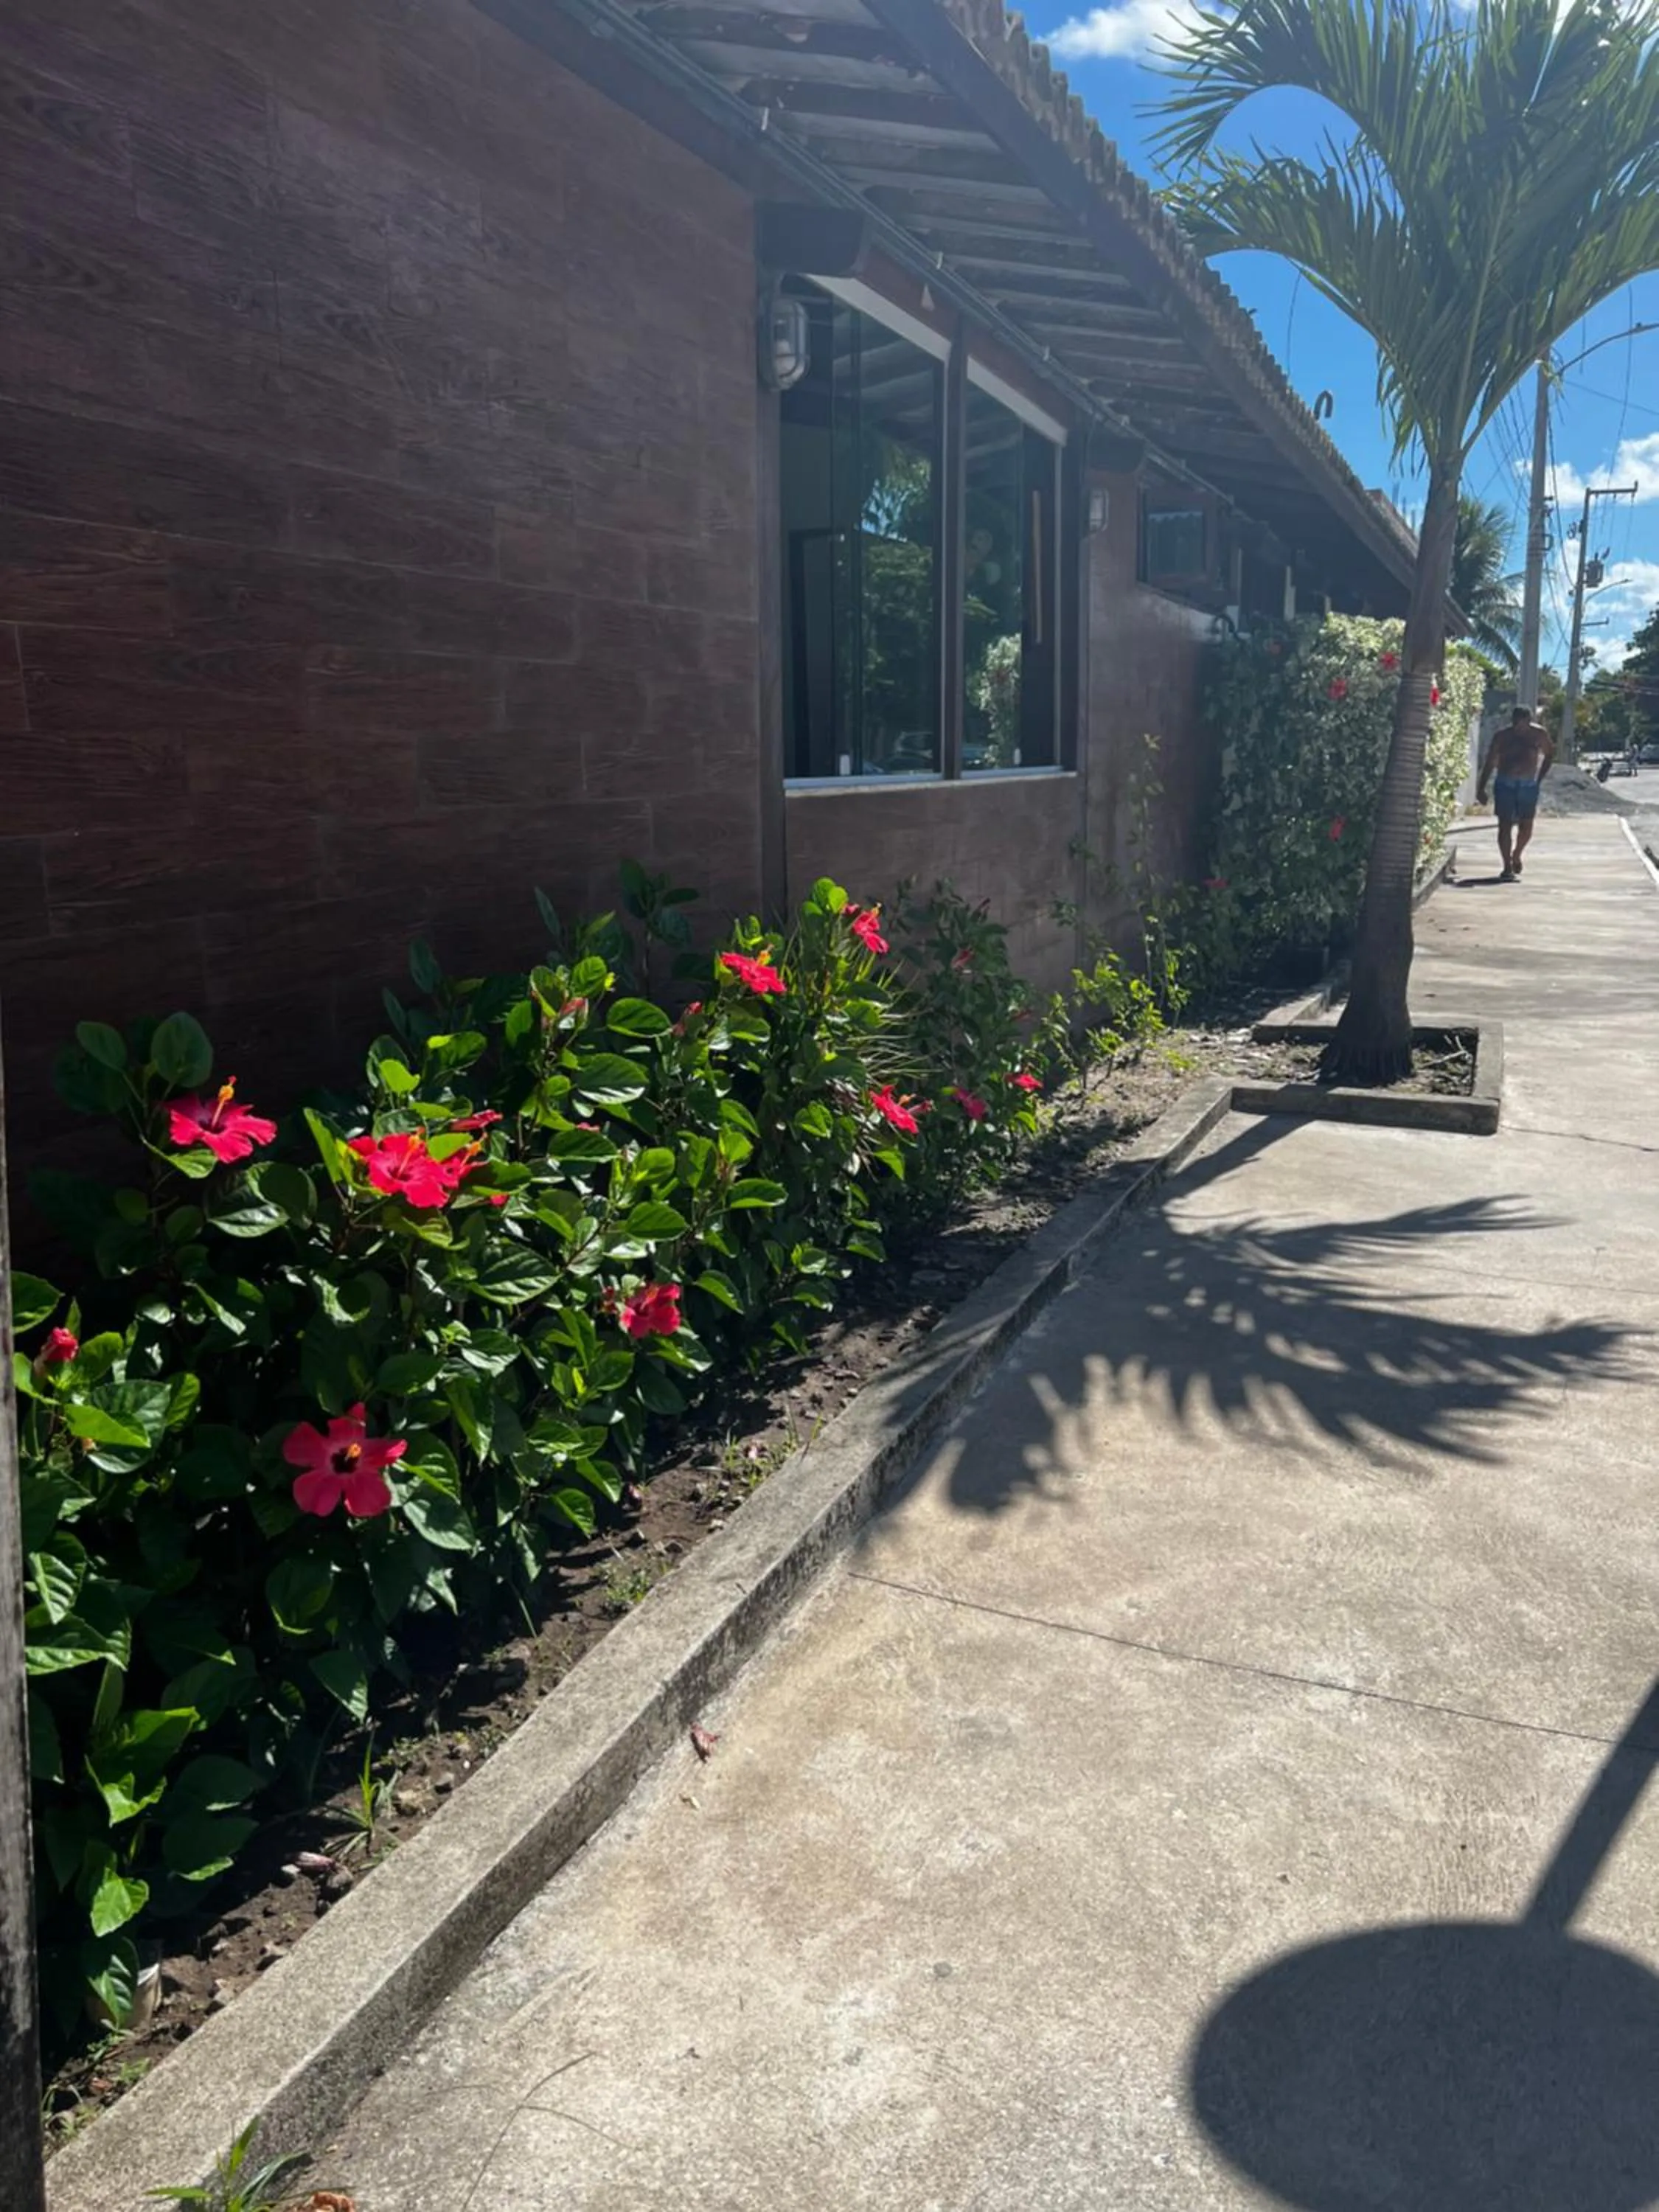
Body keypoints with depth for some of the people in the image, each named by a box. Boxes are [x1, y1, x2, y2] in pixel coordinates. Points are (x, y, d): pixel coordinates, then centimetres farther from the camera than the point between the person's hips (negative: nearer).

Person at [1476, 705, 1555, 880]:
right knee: (1505, 825, -6)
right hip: (1505, 785, -1)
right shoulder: (1502, 735, -3)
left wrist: (1539, 778, 7)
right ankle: (1507, 867, -3)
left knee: (1526, 825, 3)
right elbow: (1489, 762, 1)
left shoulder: (1539, 734, 0)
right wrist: (1482, 789, -2)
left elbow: (1549, 755, 15)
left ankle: (1516, 855, 31)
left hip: (1529, 785, 1)